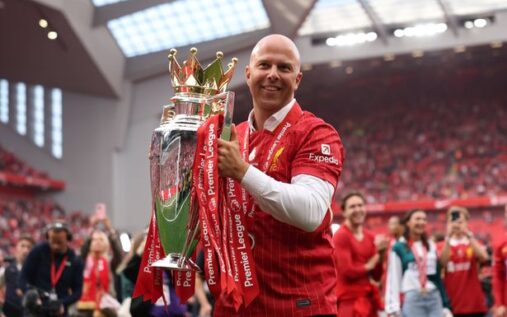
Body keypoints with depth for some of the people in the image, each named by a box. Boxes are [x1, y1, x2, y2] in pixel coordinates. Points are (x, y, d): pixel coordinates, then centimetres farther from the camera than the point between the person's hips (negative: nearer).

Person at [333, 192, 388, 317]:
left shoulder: (371, 237, 11)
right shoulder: (341, 236, -9)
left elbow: (376, 276, 11)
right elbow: (347, 271, -17)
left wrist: (380, 254, -5)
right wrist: (369, 265, -2)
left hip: (369, 299, 8)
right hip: (349, 301, -8)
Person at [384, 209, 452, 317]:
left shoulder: (431, 246, 17)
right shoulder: (399, 248, 2)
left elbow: (438, 275, 17)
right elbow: (393, 280, -2)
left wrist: (446, 305, 12)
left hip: (434, 298, 5)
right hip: (412, 299, -4)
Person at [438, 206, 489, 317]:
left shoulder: (474, 243, 8)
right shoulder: (442, 245, 6)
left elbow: (483, 257, -14)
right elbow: (442, 262, -15)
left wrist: (469, 236, -20)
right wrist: (448, 238, -21)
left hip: (473, 303, 1)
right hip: (451, 303, -1)